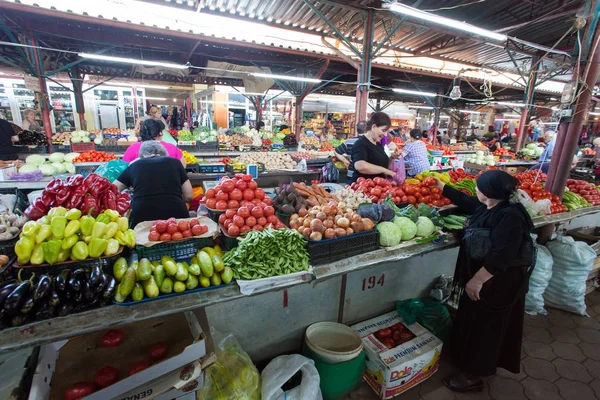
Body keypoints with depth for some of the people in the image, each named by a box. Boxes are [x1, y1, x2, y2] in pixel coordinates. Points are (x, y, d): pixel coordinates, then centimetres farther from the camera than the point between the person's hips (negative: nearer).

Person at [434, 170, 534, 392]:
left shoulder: (510, 217, -27)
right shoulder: (488, 207, 0)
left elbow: (502, 256, -31)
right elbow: (466, 201, 20)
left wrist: (477, 280, -29)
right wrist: (442, 187, 25)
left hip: (496, 282, -9)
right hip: (479, 276, 9)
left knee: (482, 327, 6)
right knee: (472, 322, 23)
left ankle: (472, 376, 26)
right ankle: (484, 364, 46)